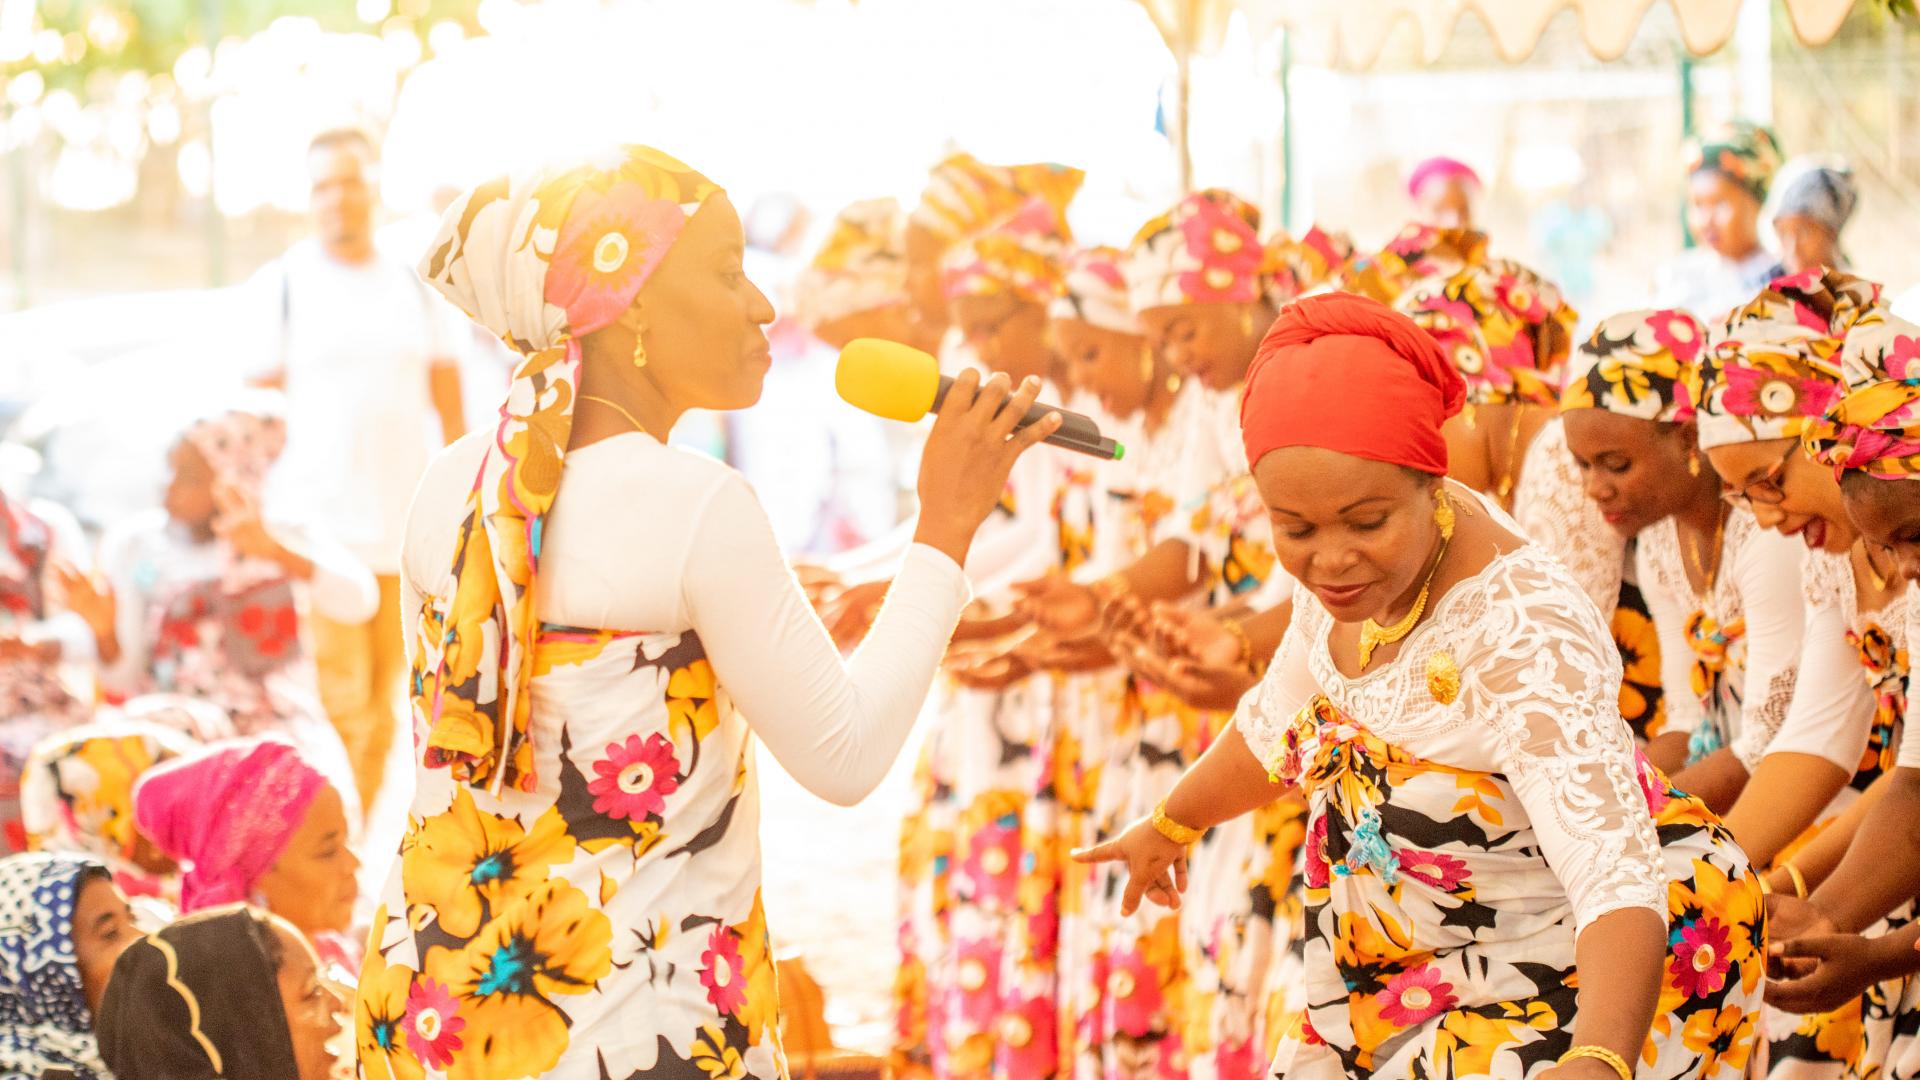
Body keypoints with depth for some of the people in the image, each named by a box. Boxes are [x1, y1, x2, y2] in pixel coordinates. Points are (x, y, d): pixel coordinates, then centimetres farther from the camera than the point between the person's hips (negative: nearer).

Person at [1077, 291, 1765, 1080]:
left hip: (1583, 984, -7)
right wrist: (1172, 825, 26)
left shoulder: (1526, 642, -34)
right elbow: (1281, 721, 10)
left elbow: (1618, 883, -42)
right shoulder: (1348, 570, -11)